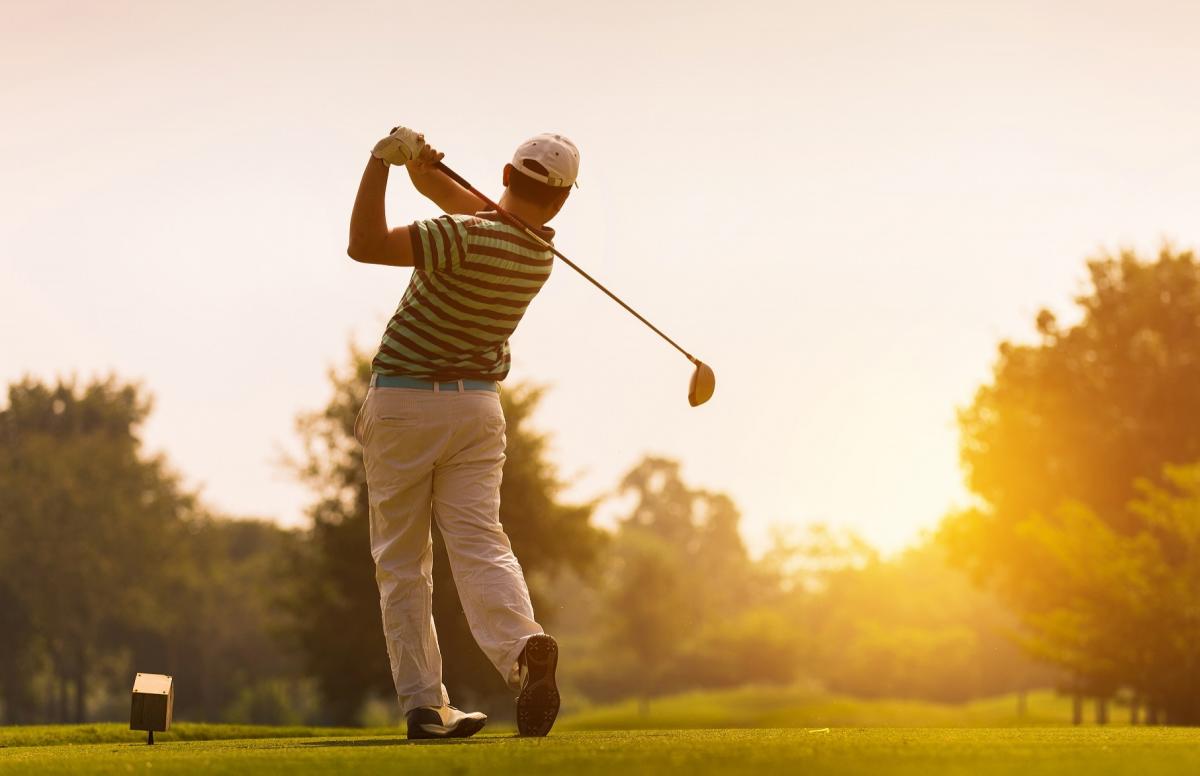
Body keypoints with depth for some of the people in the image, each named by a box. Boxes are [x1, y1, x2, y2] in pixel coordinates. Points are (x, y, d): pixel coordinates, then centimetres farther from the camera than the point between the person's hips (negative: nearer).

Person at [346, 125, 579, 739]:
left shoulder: (470, 237, -19)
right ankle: (523, 648, -34)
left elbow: (365, 244, -26)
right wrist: (419, 165, -5)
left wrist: (382, 161, -21)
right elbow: (448, 192, 15)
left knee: (401, 563, 5)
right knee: (480, 544, -6)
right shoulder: (540, 248, 4)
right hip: (478, 406, 4)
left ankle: (423, 703, 0)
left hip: (403, 405, -4)